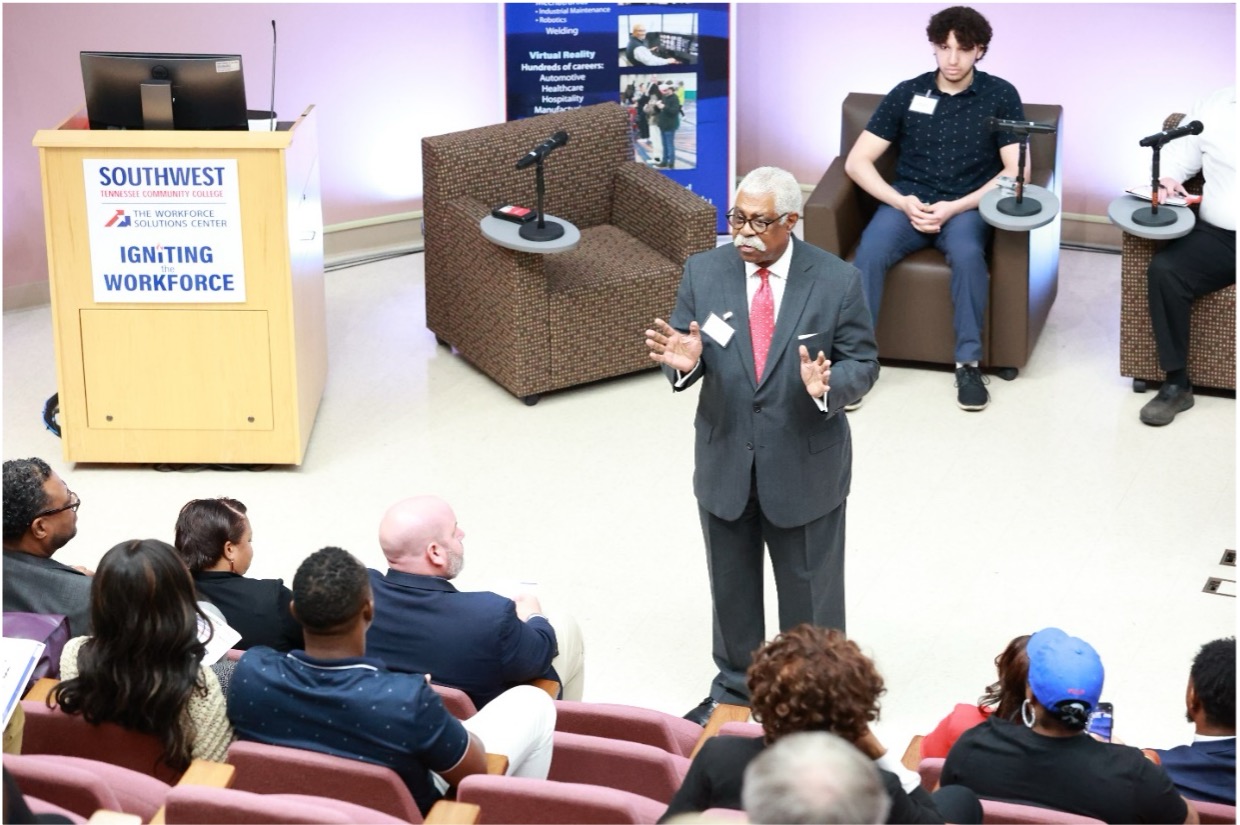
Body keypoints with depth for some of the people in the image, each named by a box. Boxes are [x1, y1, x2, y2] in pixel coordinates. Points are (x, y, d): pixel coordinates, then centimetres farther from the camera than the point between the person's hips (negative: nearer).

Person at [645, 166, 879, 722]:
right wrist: (683, 361, -26)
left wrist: (829, 386, -30)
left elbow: (863, 364, -8)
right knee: (731, 583, 20)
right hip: (725, 462, 3)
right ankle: (734, 684, 42)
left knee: (810, 588, 14)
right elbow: (684, 355, -1)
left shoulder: (837, 281, -12)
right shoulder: (703, 272, -7)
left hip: (805, 467, -2)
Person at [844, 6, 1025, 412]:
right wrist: (903, 203, -13)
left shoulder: (1001, 95, 2)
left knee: (967, 254, -35)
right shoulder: (907, 93, 5)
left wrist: (953, 208, -15)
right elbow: (857, 162, 3)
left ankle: (968, 362, -22)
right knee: (870, 253, -30)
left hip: (967, 205, -1)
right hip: (908, 199, 1)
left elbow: (1016, 171, -5)